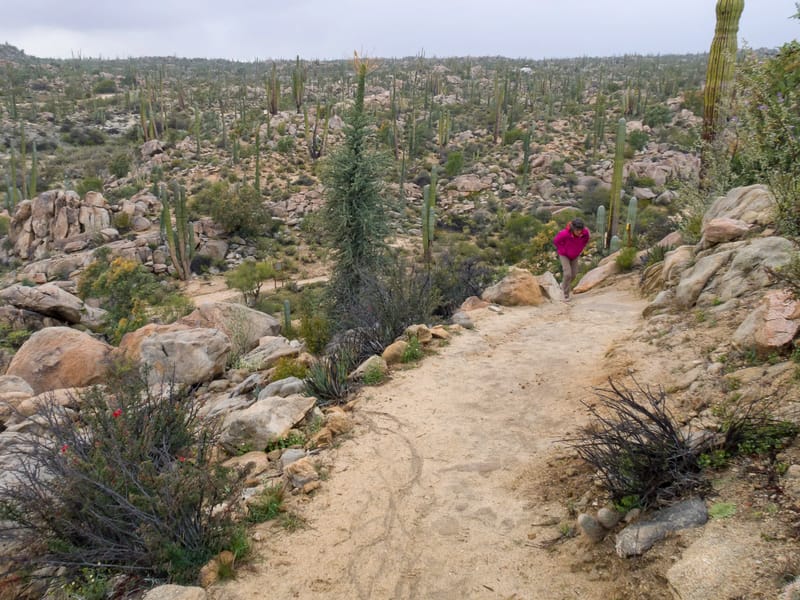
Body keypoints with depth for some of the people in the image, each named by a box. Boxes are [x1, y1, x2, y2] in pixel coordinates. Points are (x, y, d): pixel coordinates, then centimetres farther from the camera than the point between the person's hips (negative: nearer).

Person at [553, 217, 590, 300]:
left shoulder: (585, 232, -26)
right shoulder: (565, 233, -38)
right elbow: (555, 241, -17)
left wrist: (579, 250, 0)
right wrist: (563, 251, -12)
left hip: (574, 255, 5)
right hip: (564, 255, -5)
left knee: (573, 274, 8)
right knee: (568, 274, -17)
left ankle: (563, 285, 39)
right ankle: (566, 294, 1)